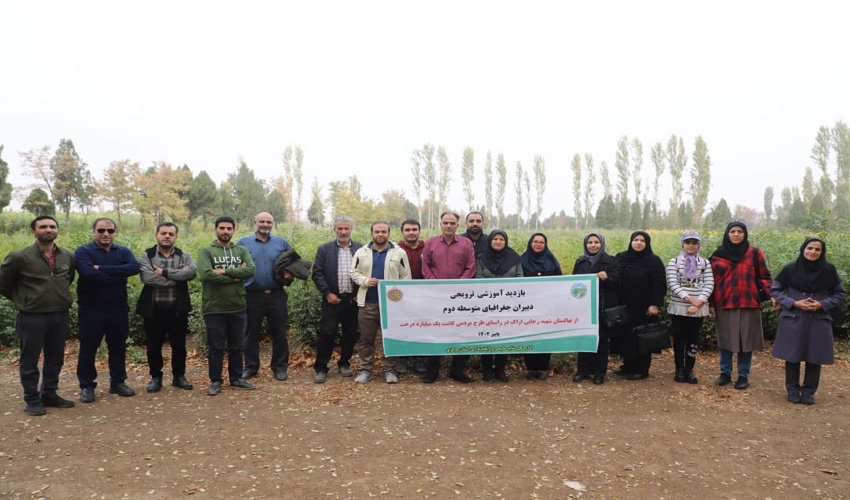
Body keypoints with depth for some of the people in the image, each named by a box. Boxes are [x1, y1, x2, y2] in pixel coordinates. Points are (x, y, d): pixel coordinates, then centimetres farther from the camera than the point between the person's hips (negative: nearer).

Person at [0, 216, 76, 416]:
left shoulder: (68, 257, 2)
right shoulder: (19, 257, -10)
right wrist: (23, 300, 7)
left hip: (60, 316, 4)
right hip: (31, 317, -4)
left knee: (55, 358, 14)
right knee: (30, 360, 6)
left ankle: (49, 394, 28)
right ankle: (32, 399, 19)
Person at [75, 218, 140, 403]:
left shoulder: (123, 251, 6)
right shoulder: (83, 251, -5)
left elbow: (134, 268, -16)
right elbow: (88, 273, -24)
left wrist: (102, 268, -21)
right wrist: (118, 274, -17)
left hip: (118, 309, 3)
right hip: (91, 310, -3)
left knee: (118, 347, 12)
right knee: (88, 349, 7)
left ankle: (118, 382, 25)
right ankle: (86, 386, 20)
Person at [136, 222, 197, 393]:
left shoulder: (184, 255, 4)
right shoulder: (146, 256, 0)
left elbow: (192, 272, -17)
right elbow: (147, 278, -18)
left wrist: (165, 272, -19)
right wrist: (178, 276, -16)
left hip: (178, 309, 1)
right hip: (154, 309, -1)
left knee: (179, 345, 10)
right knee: (153, 346, 9)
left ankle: (179, 376, 25)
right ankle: (156, 377, 25)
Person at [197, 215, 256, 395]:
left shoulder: (241, 250, 7)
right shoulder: (206, 251, -3)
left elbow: (251, 270, -10)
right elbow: (206, 274, -19)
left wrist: (225, 271, -18)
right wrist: (235, 276, -15)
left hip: (238, 308, 3)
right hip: (214, 309, -3)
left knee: (237, 346, 14)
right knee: (216, 347, 7)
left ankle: (236, 378, 28)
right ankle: (215, 381, 21)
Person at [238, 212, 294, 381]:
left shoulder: (282, 243, 6)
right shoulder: (243, 242, 3)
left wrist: (290, 275, -8)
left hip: (276, 296, 1)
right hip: (252, 296, 0)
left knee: (279, 333, 7)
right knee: (251, 333, 10)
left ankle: (280, 367, 18)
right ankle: (251, 367, 23)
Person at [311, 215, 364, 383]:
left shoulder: (361, 249, 3)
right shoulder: (324, 249, 2)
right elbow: (317, 273, -1)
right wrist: (328, 293, -9)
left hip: (353, 299, 1)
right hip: (332, 299, -1)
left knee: (350, 334, 9)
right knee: (327, 333, -1)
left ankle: (344, 363, 26)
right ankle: (320, 368, 8)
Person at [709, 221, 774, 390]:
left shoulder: (755, 253, 2)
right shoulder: (718, 255, 5)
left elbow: (764, 276, 2)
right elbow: (712, 281, 7)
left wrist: (772, 295, -13)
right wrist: (710, 303, 4)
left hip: (748, 304, -1)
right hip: (724, 304, 1)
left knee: (746, 340, 5)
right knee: (725, 340, 8)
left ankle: (743, 375, 16)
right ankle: (725, 372, 21)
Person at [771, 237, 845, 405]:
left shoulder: (828, 270, -1)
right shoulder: (790, 269, -4)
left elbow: (840, 294, 6)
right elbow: (774, 290, 3)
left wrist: (822, 304, -11)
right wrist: (794, 303, -10)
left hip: (819, 321, 1)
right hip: (793, 320, -1)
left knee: (814, 358, 5)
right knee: (793, 356, 4)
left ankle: (808, 392, 20)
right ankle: (793, 390, 18)